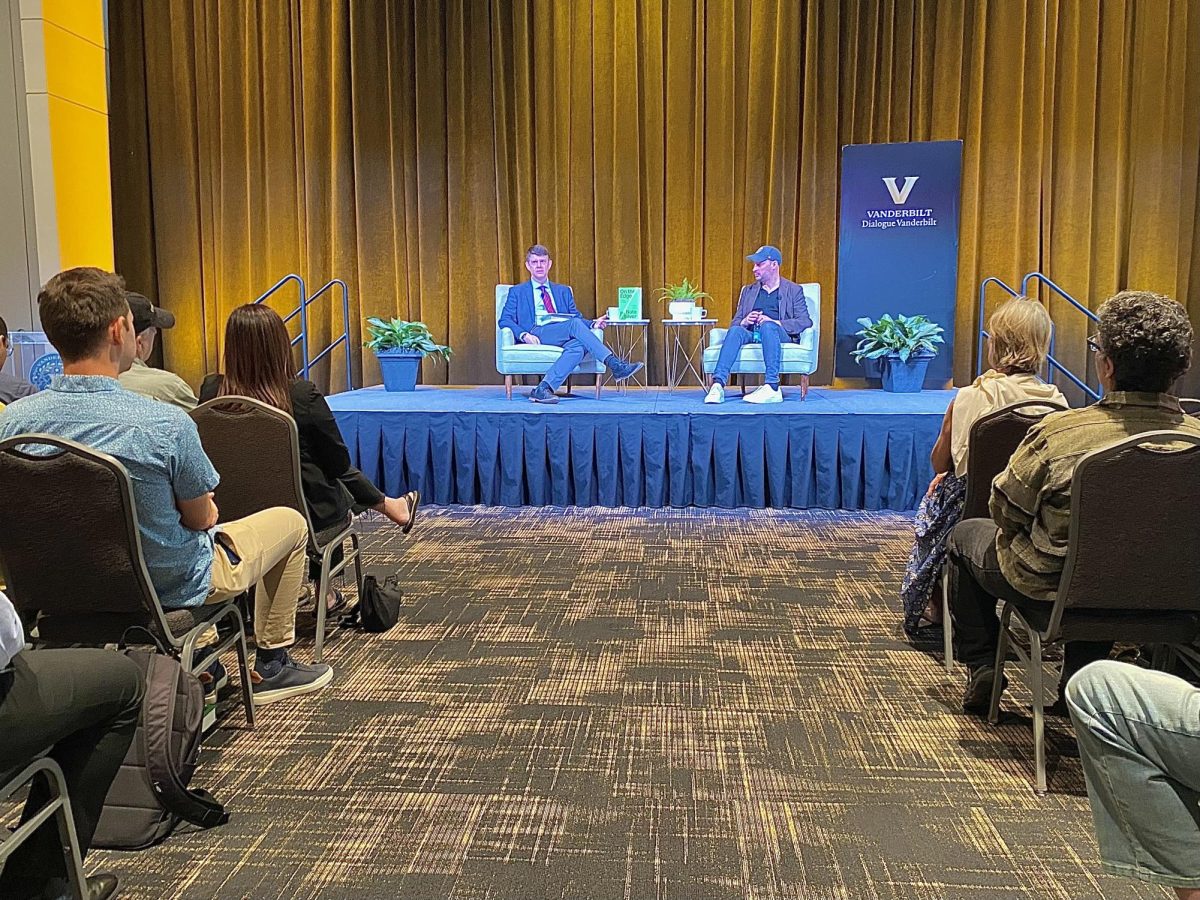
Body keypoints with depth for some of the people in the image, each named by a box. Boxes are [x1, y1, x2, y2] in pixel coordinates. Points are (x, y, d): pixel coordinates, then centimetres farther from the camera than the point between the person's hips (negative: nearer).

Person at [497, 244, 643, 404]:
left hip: (564, 336, 3)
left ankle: (543, 389, -43)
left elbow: (578, 317, 21)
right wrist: (524, 335, -12)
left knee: (578, 347, -35)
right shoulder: (517, 292, 20)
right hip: (537, 334, -3)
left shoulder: (563, 291, 29)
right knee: (574, 324, -31)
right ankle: (614, 364, -38)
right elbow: (505, 320, 9)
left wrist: (592, 324, -3)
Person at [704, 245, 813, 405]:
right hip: (750, 335, 3)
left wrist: (777, 323, -13)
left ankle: (772, 388, -46)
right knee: (736, 331, -31)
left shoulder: (794, 290, 15)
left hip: (779, 335, -3)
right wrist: (744, 322, -4)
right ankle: (718, 385, -47)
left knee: (768, 325, -37)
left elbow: (806, 321, 2)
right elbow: (734, 322, 21)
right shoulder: (748, 291, 27)